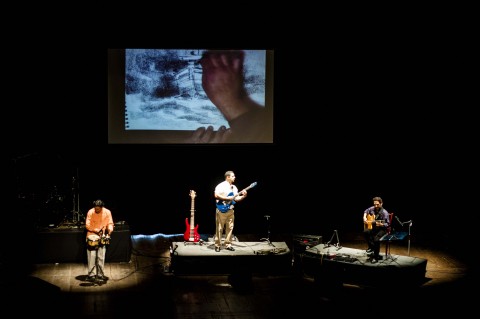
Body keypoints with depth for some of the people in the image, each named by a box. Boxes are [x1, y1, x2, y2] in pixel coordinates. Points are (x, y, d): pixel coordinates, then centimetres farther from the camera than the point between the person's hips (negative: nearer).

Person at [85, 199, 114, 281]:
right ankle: (91, 275, 0)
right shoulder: (90, 212, -12)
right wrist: (96, 230, -21)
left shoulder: (107, 212, -8)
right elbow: (87, 225, -8)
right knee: (92, 256, -6)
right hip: (92, 236, -1)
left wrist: (110, 230, -20)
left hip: (102, 237, 1)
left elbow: (110, 223, 0)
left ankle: (100, 274, 9)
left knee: (101, 257, 0)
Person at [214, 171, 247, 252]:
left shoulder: (234, 187, 14)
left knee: (230, 228, 7)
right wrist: (228, 198, -19)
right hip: (221, 210, -7)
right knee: (219, 228, -3)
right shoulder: (221, 186, -9)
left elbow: (236, 198, 14)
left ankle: (228, 244, 13)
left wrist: (243, 196, -4)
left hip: (230, 210, 7)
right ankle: (217, 245, 2)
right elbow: (216, 195, -19)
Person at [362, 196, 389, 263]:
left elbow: (387, 224, -15)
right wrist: (364, 218, 6)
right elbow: (366, 211, 23)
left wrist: (381, 224, -34)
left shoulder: (384, 213, -16)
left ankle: (375, 256, -14)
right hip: (373, 228, 6)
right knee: (365, 232, -25)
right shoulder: (372, 209, 1)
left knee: (376, 239, -32)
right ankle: (371, 247, -8)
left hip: (382, 229, -6)